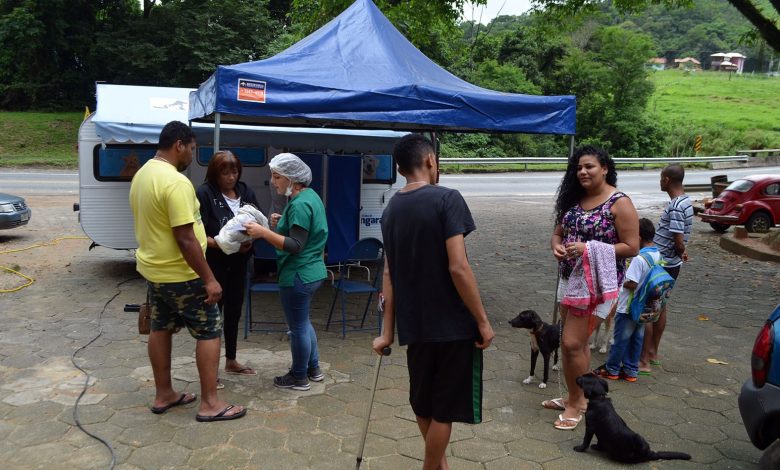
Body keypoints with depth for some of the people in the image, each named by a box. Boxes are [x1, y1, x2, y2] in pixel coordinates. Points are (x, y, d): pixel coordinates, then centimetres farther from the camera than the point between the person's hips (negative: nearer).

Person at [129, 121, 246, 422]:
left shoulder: (142, 175, 6)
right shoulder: (176, 182, -25)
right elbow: (185, 239, -27)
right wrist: (209, 278, -21)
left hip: (152, 268, 9)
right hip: (180, 274, -9)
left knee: (160, 329, 17)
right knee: (209, 332, 1)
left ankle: (163, 395, 28)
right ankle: (210, 404, 6)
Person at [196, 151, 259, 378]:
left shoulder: (245, 191, 4)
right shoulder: (205, 193, -12)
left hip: (238, 263, 6)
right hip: (214, 264, -6)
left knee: (234, 312, 17)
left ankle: (231, 361, 33)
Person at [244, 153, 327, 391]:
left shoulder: (299, 204, -22)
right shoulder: (310, 196, 9)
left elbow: (296, 246, -25)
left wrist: (264, 232, -28)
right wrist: (282, 224, 4)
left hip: (298, 275, -10)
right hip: (311, 271, 10)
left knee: (298, 327, 5)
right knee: (303, 322, 23)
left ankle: (299, 378, 20)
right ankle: (313, 368, 35)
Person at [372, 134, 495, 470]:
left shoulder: (391, 209, 7)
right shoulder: (446, 199, -13)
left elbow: (389, 274, 6)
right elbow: (458, 267, -20)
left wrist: (388, 331, 9)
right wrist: (483, 321, -12)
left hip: (414, 324, 7)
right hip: (452, 323, -7)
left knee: (423, 403, 22)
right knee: (444, 408, 9)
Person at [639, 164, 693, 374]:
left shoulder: (676, 206, -23)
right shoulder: (684, 200, 9)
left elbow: (678, 242, -22)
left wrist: (681, 253, -4)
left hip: (661, 265, -10)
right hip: (670, 264, 10)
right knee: (660, 308, 18)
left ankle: (644, 361, 1)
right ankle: (652, 352, 30)